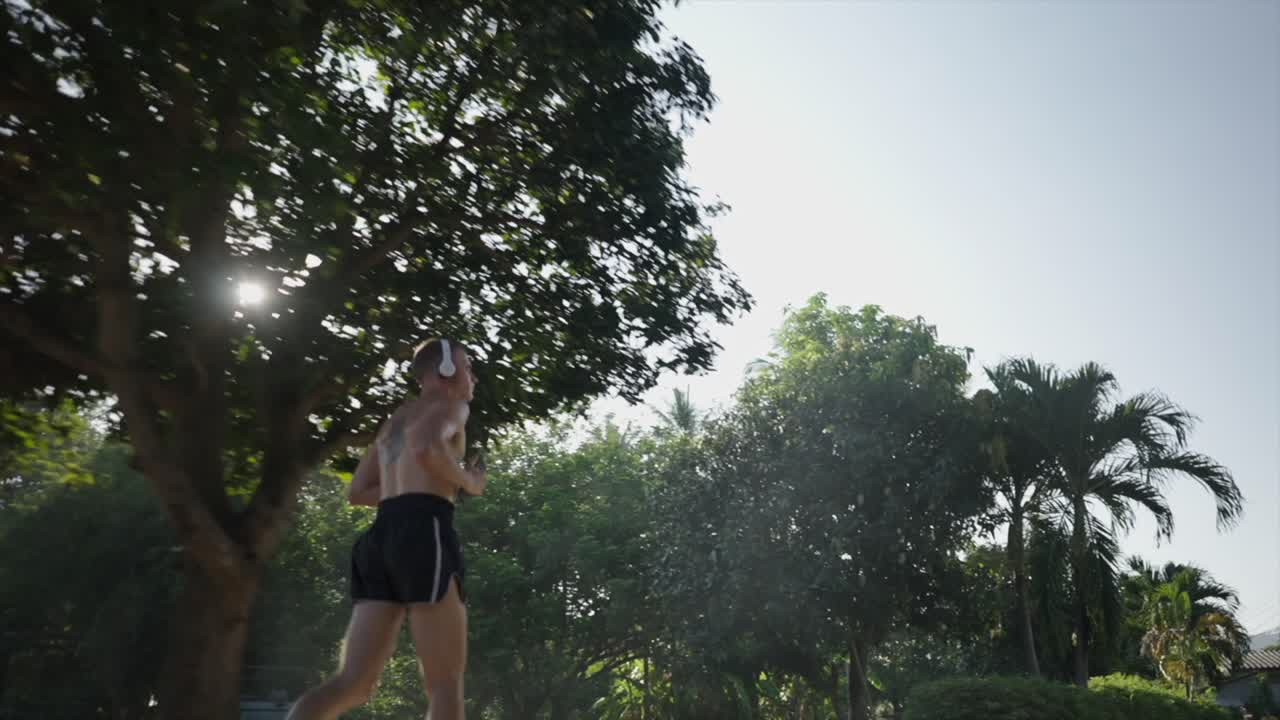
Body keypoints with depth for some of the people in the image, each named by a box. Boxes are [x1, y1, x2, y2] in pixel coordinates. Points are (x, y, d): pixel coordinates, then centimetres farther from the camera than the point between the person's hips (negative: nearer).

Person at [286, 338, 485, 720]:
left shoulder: (394, 419, 31)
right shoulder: (451, 404, 5)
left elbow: (358, 491, 28)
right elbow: (425, 448, -18)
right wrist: (468, 482, -2)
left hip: (382, 537, 8)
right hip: (423, 534, -8)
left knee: (352, 684, 3)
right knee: (445, 683, -2)